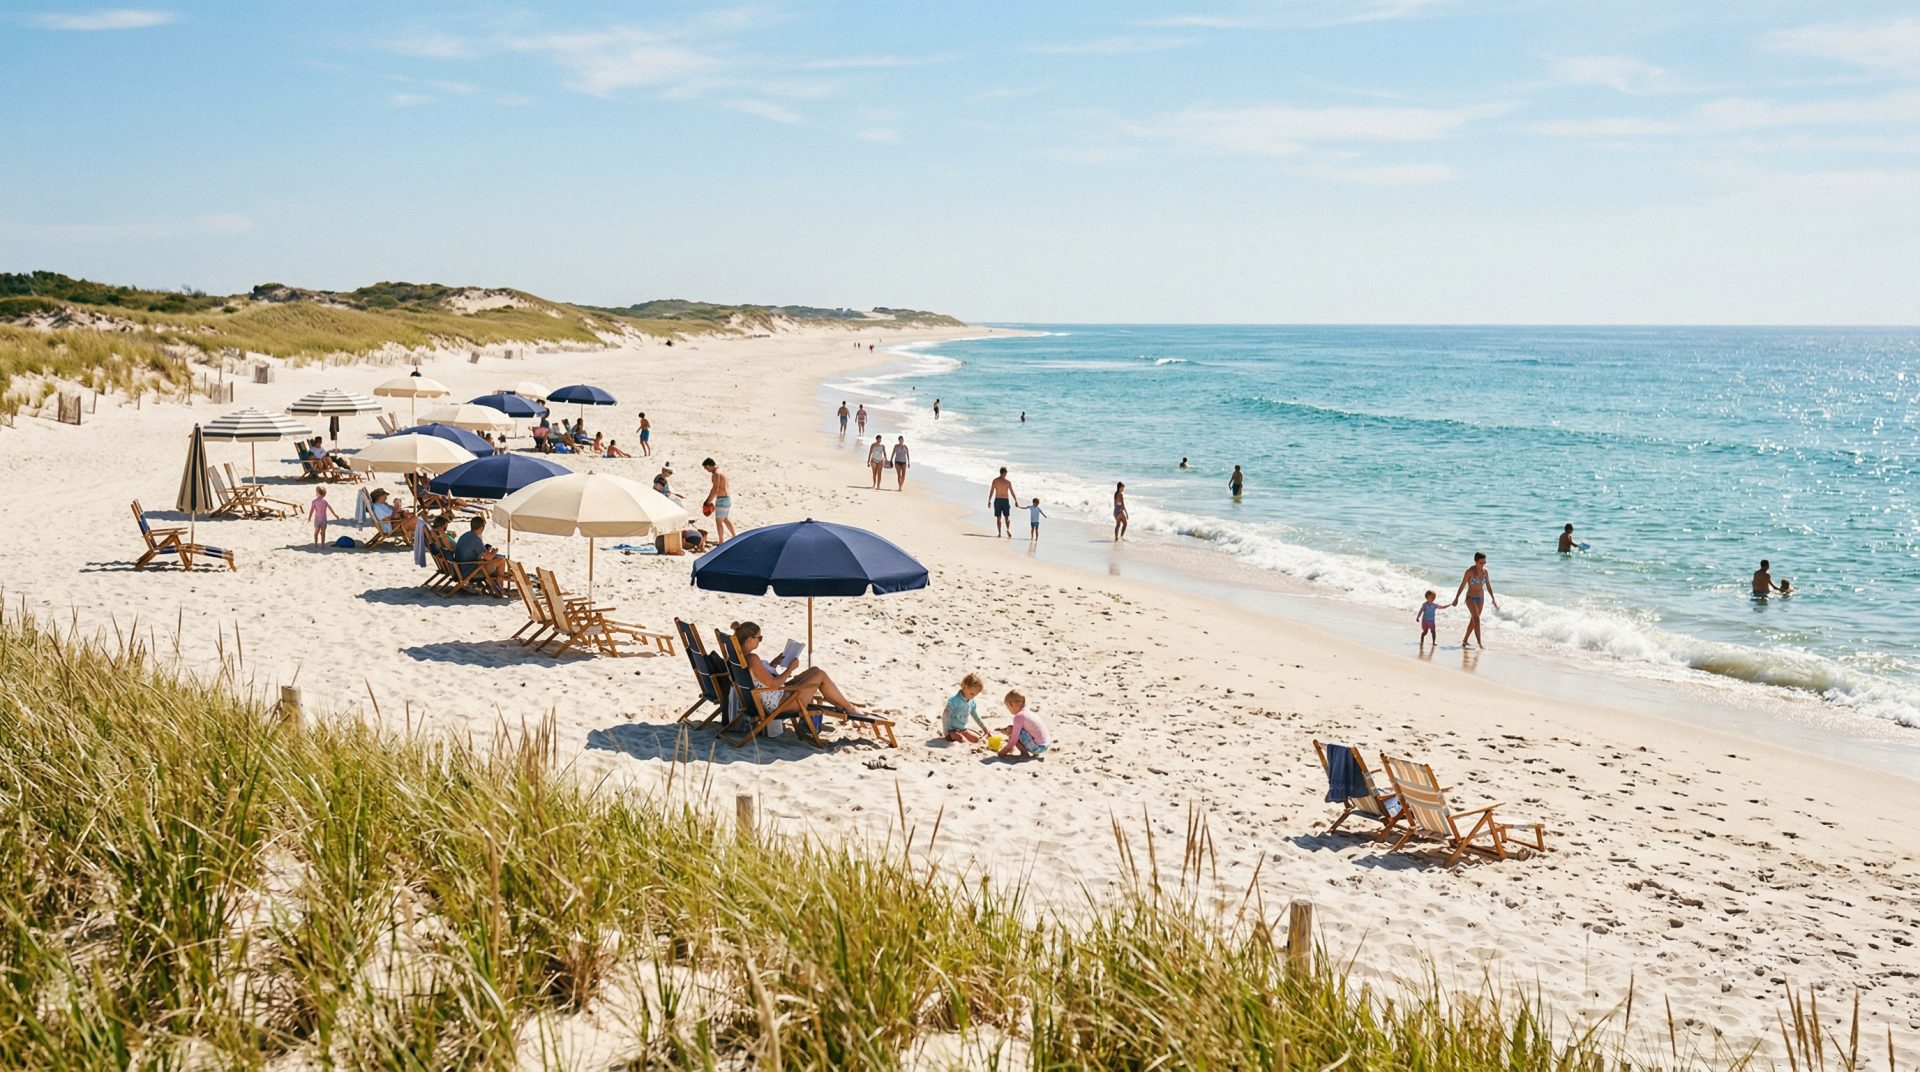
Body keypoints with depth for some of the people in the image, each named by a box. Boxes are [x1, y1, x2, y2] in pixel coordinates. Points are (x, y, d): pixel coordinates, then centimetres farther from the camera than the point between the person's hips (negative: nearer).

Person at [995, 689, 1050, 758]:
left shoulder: (1019, 717, -16)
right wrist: (1004, 728, 13)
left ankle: (1024, 753, -2)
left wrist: (1005, 750, -4)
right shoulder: (1028, 712, 11)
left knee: (1010, 730, -10)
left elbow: (1014, 738, -15)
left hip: (1038, 747, -9)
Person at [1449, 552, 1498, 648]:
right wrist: (1456, 598, -9)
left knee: (1473, 620, 12)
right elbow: (1462, 585, -10)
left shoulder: (1485, 572, 3)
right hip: (1470, 598, -6)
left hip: (1481, 599, 6)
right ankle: (1480, 642, -24)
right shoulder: (1470, 571, -14)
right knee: (1476, 619, -19)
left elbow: (1488, 586, 11)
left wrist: (1493, 599, 11)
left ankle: (1465, 640, 26)